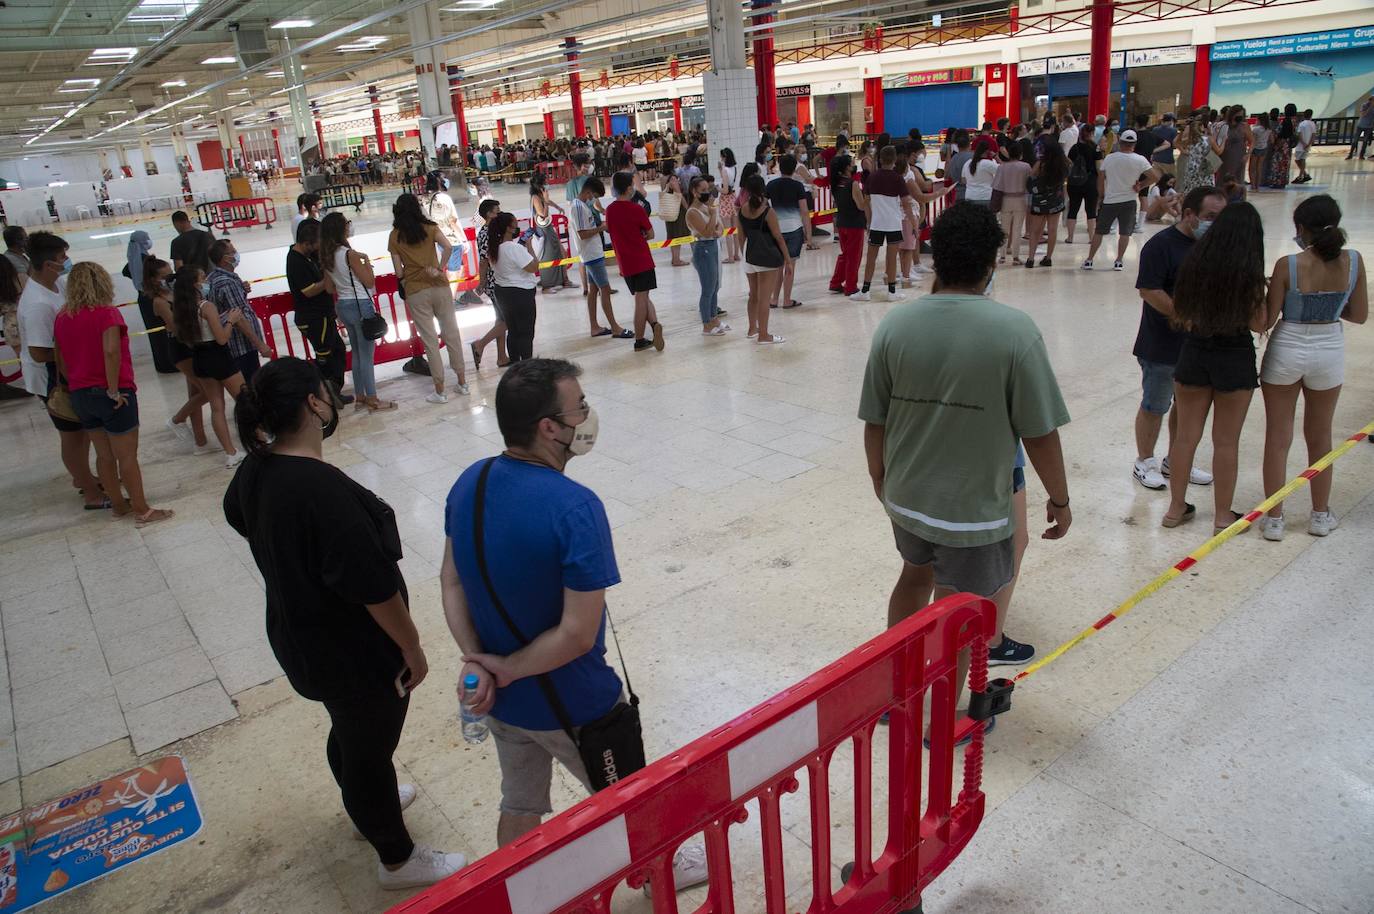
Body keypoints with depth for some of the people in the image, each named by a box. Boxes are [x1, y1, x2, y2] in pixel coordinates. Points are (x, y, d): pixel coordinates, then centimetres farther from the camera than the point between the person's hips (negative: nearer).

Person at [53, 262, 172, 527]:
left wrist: (76, 385, 17)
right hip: (111, 395, -6)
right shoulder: (106, 312, -13)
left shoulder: (61, 318, 6)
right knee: (127, 456, 2)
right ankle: (142, 511, 10)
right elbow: (111, 351, -27)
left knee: (104, 455, 17)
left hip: (80, 395, 6)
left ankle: (118, 504, 28)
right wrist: (114, 390, -20)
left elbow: (59, 360, 9)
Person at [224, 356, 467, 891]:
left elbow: (238, 515, 20)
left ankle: (365, 804, 59)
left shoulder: (255, 471, -6)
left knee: (349, 731, 32)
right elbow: (374, 587, -29)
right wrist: (412, 648, -17)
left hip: (299, 640, 9)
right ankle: (398, 860, 36)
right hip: (357, 654, -8)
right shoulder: (324, 489, -35)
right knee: (371, 749, 13)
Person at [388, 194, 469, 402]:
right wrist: (439, 269, -7)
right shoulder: (430, 227, 1)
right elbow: (447, 247, -16)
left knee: (429, 340, 3)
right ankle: (462, 382, 16)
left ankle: (440, 391, 7)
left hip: (415, 292, -1)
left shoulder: (394, 236, 1)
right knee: (452, 334, 11)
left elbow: (398, 272, 0)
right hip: (439, 287, 1)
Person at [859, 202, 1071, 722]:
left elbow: (874, 421, -2)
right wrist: (1060, 498, 1)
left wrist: (880, 477, 16)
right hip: (973, 508, -4)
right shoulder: (1014, 330, -19)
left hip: (905, 496, 4)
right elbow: (1040, 432, -14)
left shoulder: (895, 324, -9)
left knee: (916, 576, 30)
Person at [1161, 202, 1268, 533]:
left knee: (1186, 435, 12)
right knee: (1226, 441, 8)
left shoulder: (1194, 261, -3)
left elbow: (1180, 315, 3)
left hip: (1193, 354, 3)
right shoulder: (1250, 271, -14)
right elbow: (1259, 324, -9)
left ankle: (1176, 508, 22)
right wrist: (1261, 294, 6)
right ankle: (1223, 516, 19)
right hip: (1235, 360, -3)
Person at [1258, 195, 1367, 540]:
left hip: (1287, 350, -3)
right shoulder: (1353, 262, -8)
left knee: (1278, 438, 8)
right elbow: (1359, 315, 1)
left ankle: (1274, 519, 12)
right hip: (1329, 352, 3)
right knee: (1320, 437, 19)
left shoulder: (1287, 265, -17)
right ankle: (1321, 515, 31)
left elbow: (1267, 319, -12)